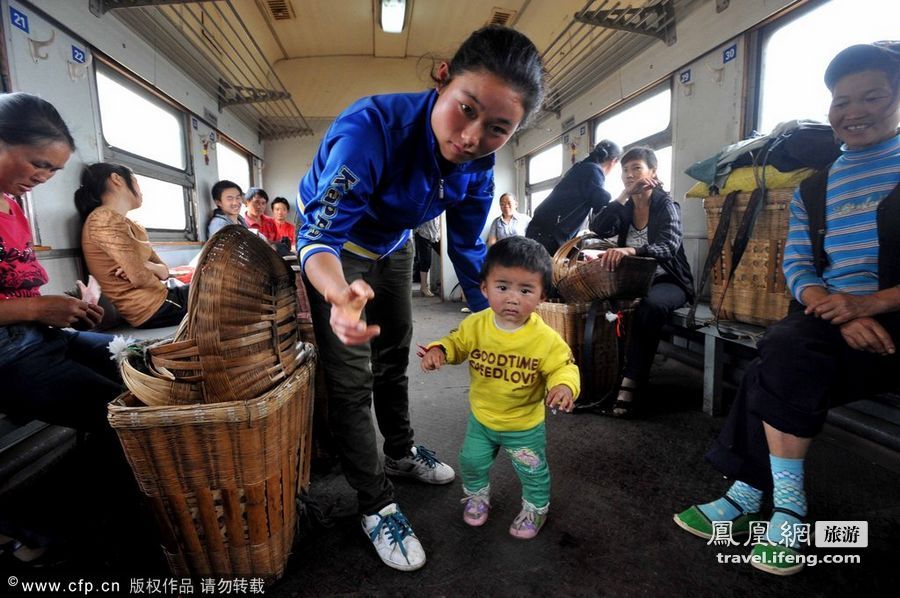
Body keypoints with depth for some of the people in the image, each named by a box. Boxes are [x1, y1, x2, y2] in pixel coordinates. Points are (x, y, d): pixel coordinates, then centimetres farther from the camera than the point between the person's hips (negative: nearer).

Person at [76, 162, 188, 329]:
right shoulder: (105, 218, -14)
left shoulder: (133, 226, 14)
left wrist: (146, 265, -10)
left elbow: (164, 271, 12)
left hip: (161, 297, 9)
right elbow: (140, 278, -21)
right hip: (152, 308, -9)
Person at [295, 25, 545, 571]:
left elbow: (468, 249, -7)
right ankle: (376, 505, 11)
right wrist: (341, 292, -64)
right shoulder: (374, 125, -38)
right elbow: (320, 235, -42)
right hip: (335, 244, -5)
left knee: (394, 359, 17)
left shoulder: (477, 169, -20)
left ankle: (401, 452, 40)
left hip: (393, 246, 5)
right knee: (352, 377, -6)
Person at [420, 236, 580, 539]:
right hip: (481, 418, 3)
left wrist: (565, 385, -40)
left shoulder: (546, 338, -26)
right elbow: (457, 343, -2)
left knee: (533, 472, 19)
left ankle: (535, 509, 50)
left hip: (525, 426, -2)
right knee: (471, 462, 23)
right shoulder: (475, 324, -18)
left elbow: (564, 366, -18)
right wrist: (438, 350, -23)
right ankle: (478, 495, 55)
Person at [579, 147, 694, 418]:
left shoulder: (665, 204, -6)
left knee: (649, 305, -37)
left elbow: (668, 246, -25)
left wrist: (630, 250, -45)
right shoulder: (626, 208, 10)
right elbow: (598, 229, -7)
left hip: (667, 282, -4)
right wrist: (624, 195, -9)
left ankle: (629, 389, -36)